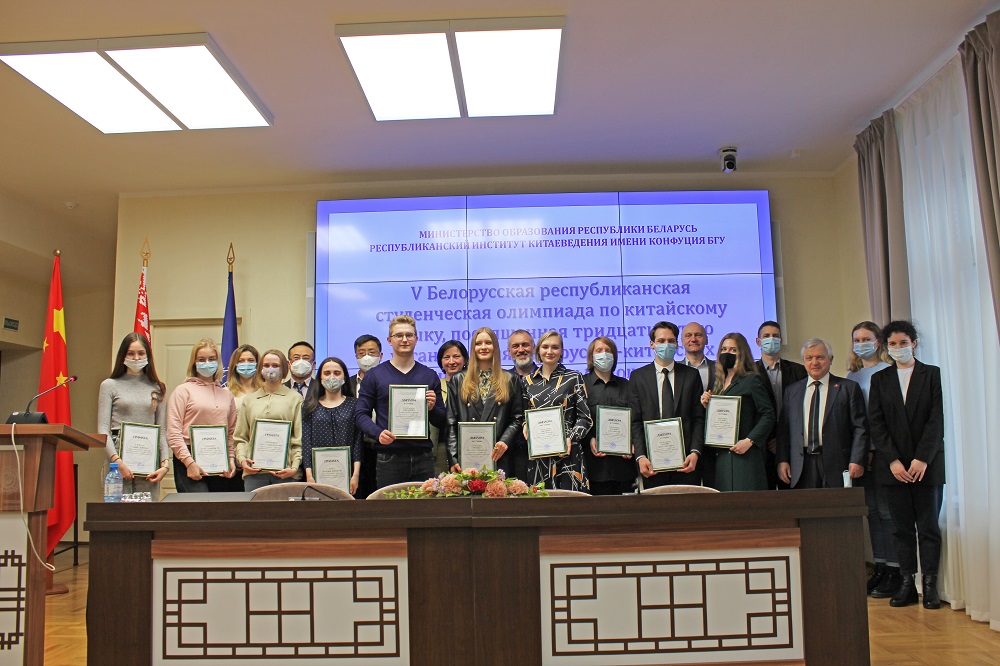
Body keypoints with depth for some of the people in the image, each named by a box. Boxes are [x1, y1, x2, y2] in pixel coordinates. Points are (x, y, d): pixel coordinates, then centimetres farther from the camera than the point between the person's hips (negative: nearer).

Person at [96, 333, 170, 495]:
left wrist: (165, 463, -1)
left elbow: (162, 431, 11)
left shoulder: (157, 388, 12)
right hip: (119, 455, -2)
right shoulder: (109, 386, 6)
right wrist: (117, 461, -13)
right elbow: (103, 430, 0)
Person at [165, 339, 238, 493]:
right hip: (191, 458, -4)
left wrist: (231, 459, 3)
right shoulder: (183, 390, 3)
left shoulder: (227, 395, 17)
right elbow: (173, 432, -5)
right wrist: (189, 462, -13)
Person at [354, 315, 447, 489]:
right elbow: (361, 414, 2)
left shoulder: (429, 376, 12)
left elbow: (442, 422, 12)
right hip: (389, 459, -1)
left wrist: (432, 409, -9)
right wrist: (378, 432, -16)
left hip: (423, 457, 2)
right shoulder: (374, 375, 7)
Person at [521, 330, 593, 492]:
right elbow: (522, 415, 18)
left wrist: (570, 438, -14)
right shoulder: (527, 381, 12)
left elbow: (585, 418, 1)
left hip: (567, 453, -2)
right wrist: (525, 427, -4)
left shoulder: (574, 378, 5)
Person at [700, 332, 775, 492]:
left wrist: (749, 441, -17)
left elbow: (768, 415, -9)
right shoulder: (719, 383, 18)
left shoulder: (752, 380, 0)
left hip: (744, 455, -6)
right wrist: (706, 405, 1)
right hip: (720, 456, 6)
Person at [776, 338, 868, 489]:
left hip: (837, 465, -2)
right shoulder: (791, 391, 15)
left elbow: (860, 428, 2)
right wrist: (782, 460, 3)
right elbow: (783, 429, 12)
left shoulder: (849, 388, 6)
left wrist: (857, 461, -7)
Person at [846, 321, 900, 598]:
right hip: (861, 451, 6)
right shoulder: (851, 376, 14)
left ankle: (895, 571, 4)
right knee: (872, 510, 10)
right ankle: (880, 567, 17)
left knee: (887, 510, -4)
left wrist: (875, 448, -14)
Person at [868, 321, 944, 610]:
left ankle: (930, 585, 7)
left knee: (928, 526, 2)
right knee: (902, 528, 4)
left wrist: (922, 458, -12)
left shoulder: (933, 374, 3)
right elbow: (876, 423, 4)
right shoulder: (879, 379, 10)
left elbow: (937, 419, -4)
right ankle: (907, 584, 8)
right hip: (893, 465, 2)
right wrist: (893, 460, -7)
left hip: (927, 464, -2)